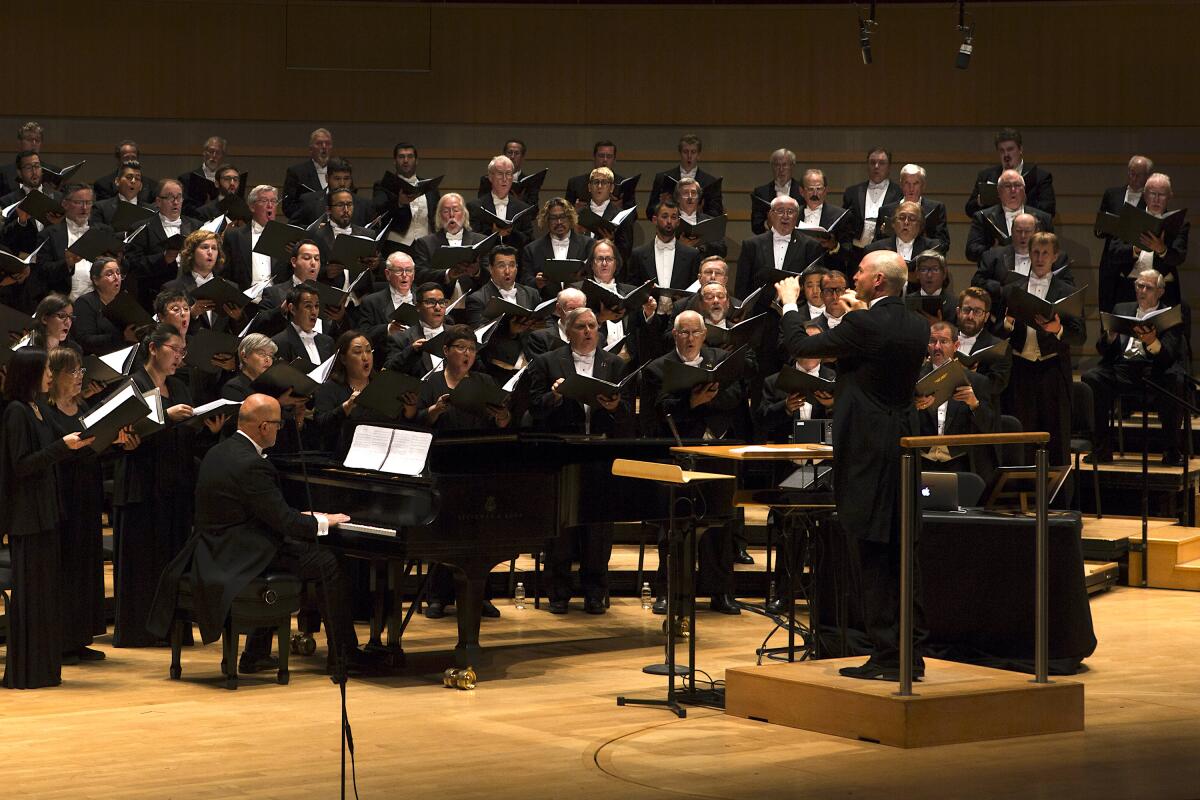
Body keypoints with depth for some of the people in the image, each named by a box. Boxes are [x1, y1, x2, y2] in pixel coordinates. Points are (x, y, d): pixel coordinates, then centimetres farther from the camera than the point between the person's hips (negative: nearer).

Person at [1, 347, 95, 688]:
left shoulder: (36, 411, 13)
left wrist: (74, 443, 10)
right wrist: (63, 446, -22)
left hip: (45, 513, 9)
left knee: (46, 591, 11)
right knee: (30, 592, -4)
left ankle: (43, 668, 16)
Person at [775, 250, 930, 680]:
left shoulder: (863, 325, -16)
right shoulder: (916, 327, 7)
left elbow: (800, 346, -7)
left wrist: (789, 303, 9)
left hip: (867, 452, -8)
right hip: (903, 448, 8)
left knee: (870, 559, -4)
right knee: (902, 557, 11)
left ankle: (886, 655, -4)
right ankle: (911, 653, 14)